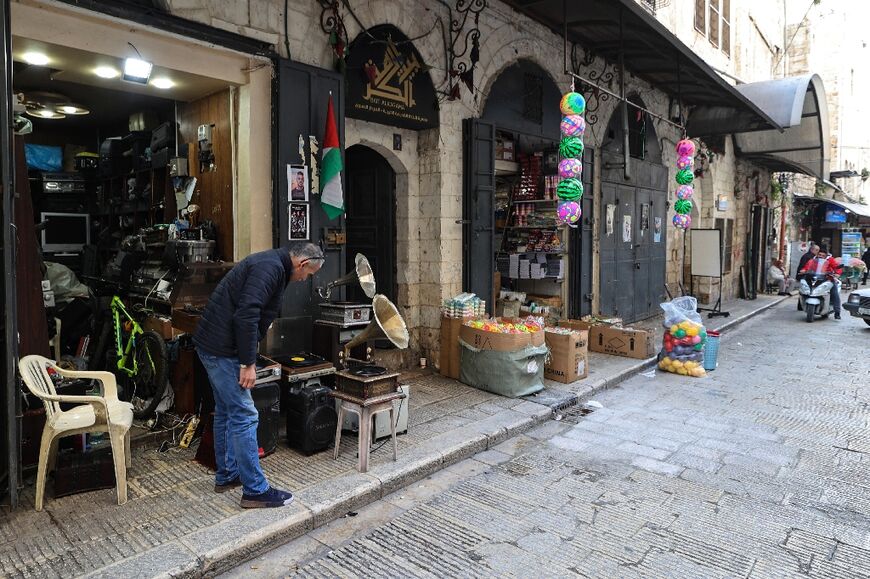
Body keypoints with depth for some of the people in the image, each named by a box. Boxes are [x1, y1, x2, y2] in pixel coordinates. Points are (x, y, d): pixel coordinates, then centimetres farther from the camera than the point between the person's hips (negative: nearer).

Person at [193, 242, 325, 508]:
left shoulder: (270, 264, 16)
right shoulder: (271, 267, -17)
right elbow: (246, 315, -26)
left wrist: (247, 359, 21)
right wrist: (248, 363, -21)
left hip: (213, 345, 11)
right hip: (222, 349, -11)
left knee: (226, 412, 19)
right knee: (244, 416, -6)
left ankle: (226, 476, 32)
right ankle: (255, 491, 2)